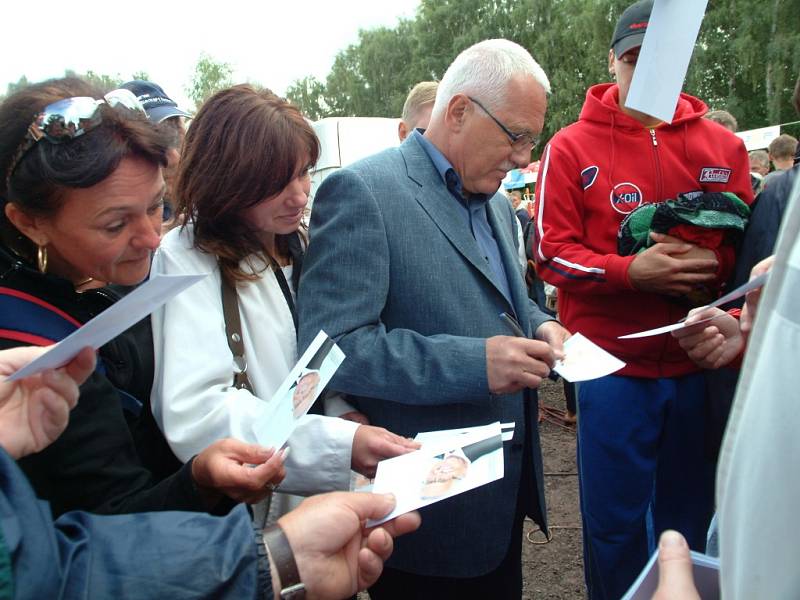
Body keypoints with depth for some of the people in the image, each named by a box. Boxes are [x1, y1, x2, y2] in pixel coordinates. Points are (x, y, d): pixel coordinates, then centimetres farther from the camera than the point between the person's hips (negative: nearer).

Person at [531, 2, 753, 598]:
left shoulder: (723, 147, 6)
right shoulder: (571, 148, -2)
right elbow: (552, 252, -5)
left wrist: (714, 262, -12)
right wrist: (631, 271, -20)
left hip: (700, 363, 3)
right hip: (612, 364, -2)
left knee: (688, 517, 16)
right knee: (614, 524, 8)